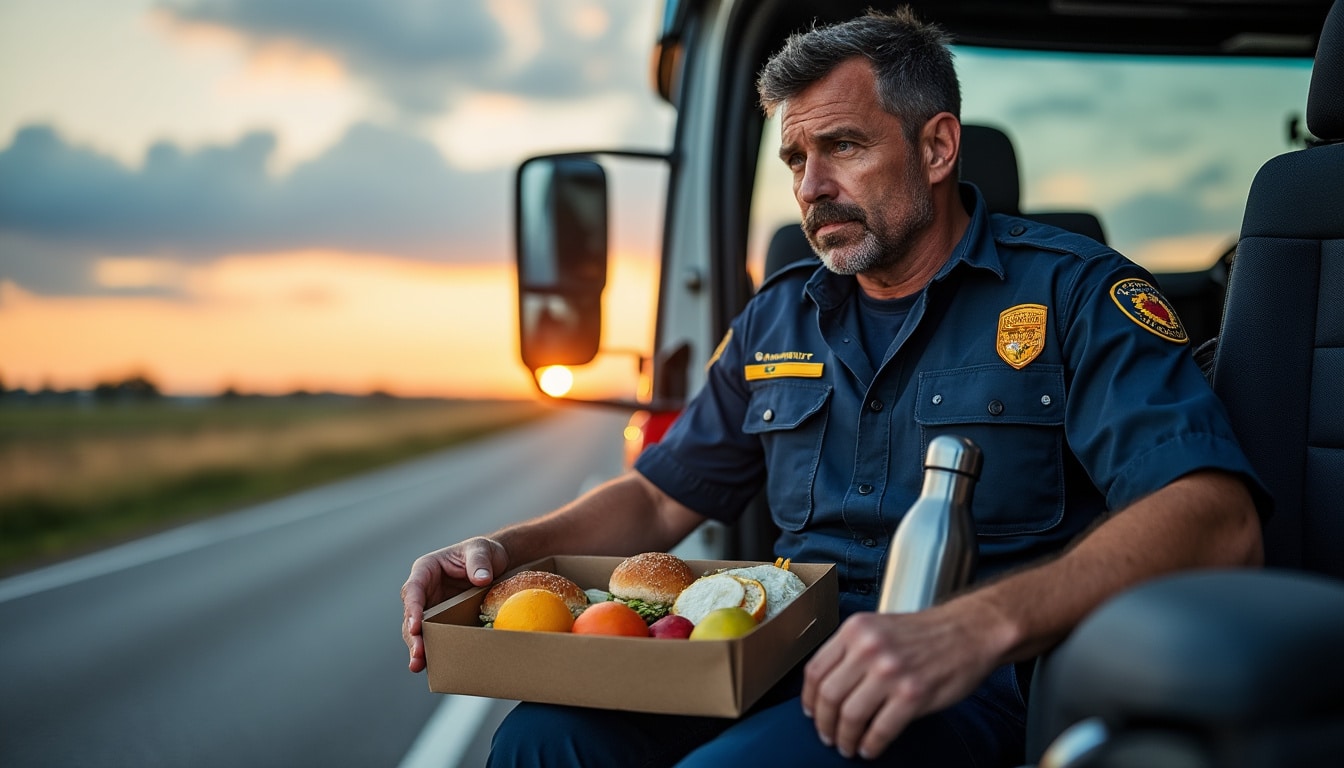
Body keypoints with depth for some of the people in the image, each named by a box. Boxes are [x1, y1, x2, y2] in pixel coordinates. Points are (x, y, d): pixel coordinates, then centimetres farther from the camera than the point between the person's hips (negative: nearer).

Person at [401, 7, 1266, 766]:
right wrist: (506, 550, 1)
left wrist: (980, 626, -35)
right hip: (783, 658, 5)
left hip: (977, 682, -4)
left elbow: (1217, 521, -18)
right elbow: (661, 497, 22)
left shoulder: (1072, 293, -3)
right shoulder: (777, 320, 17)